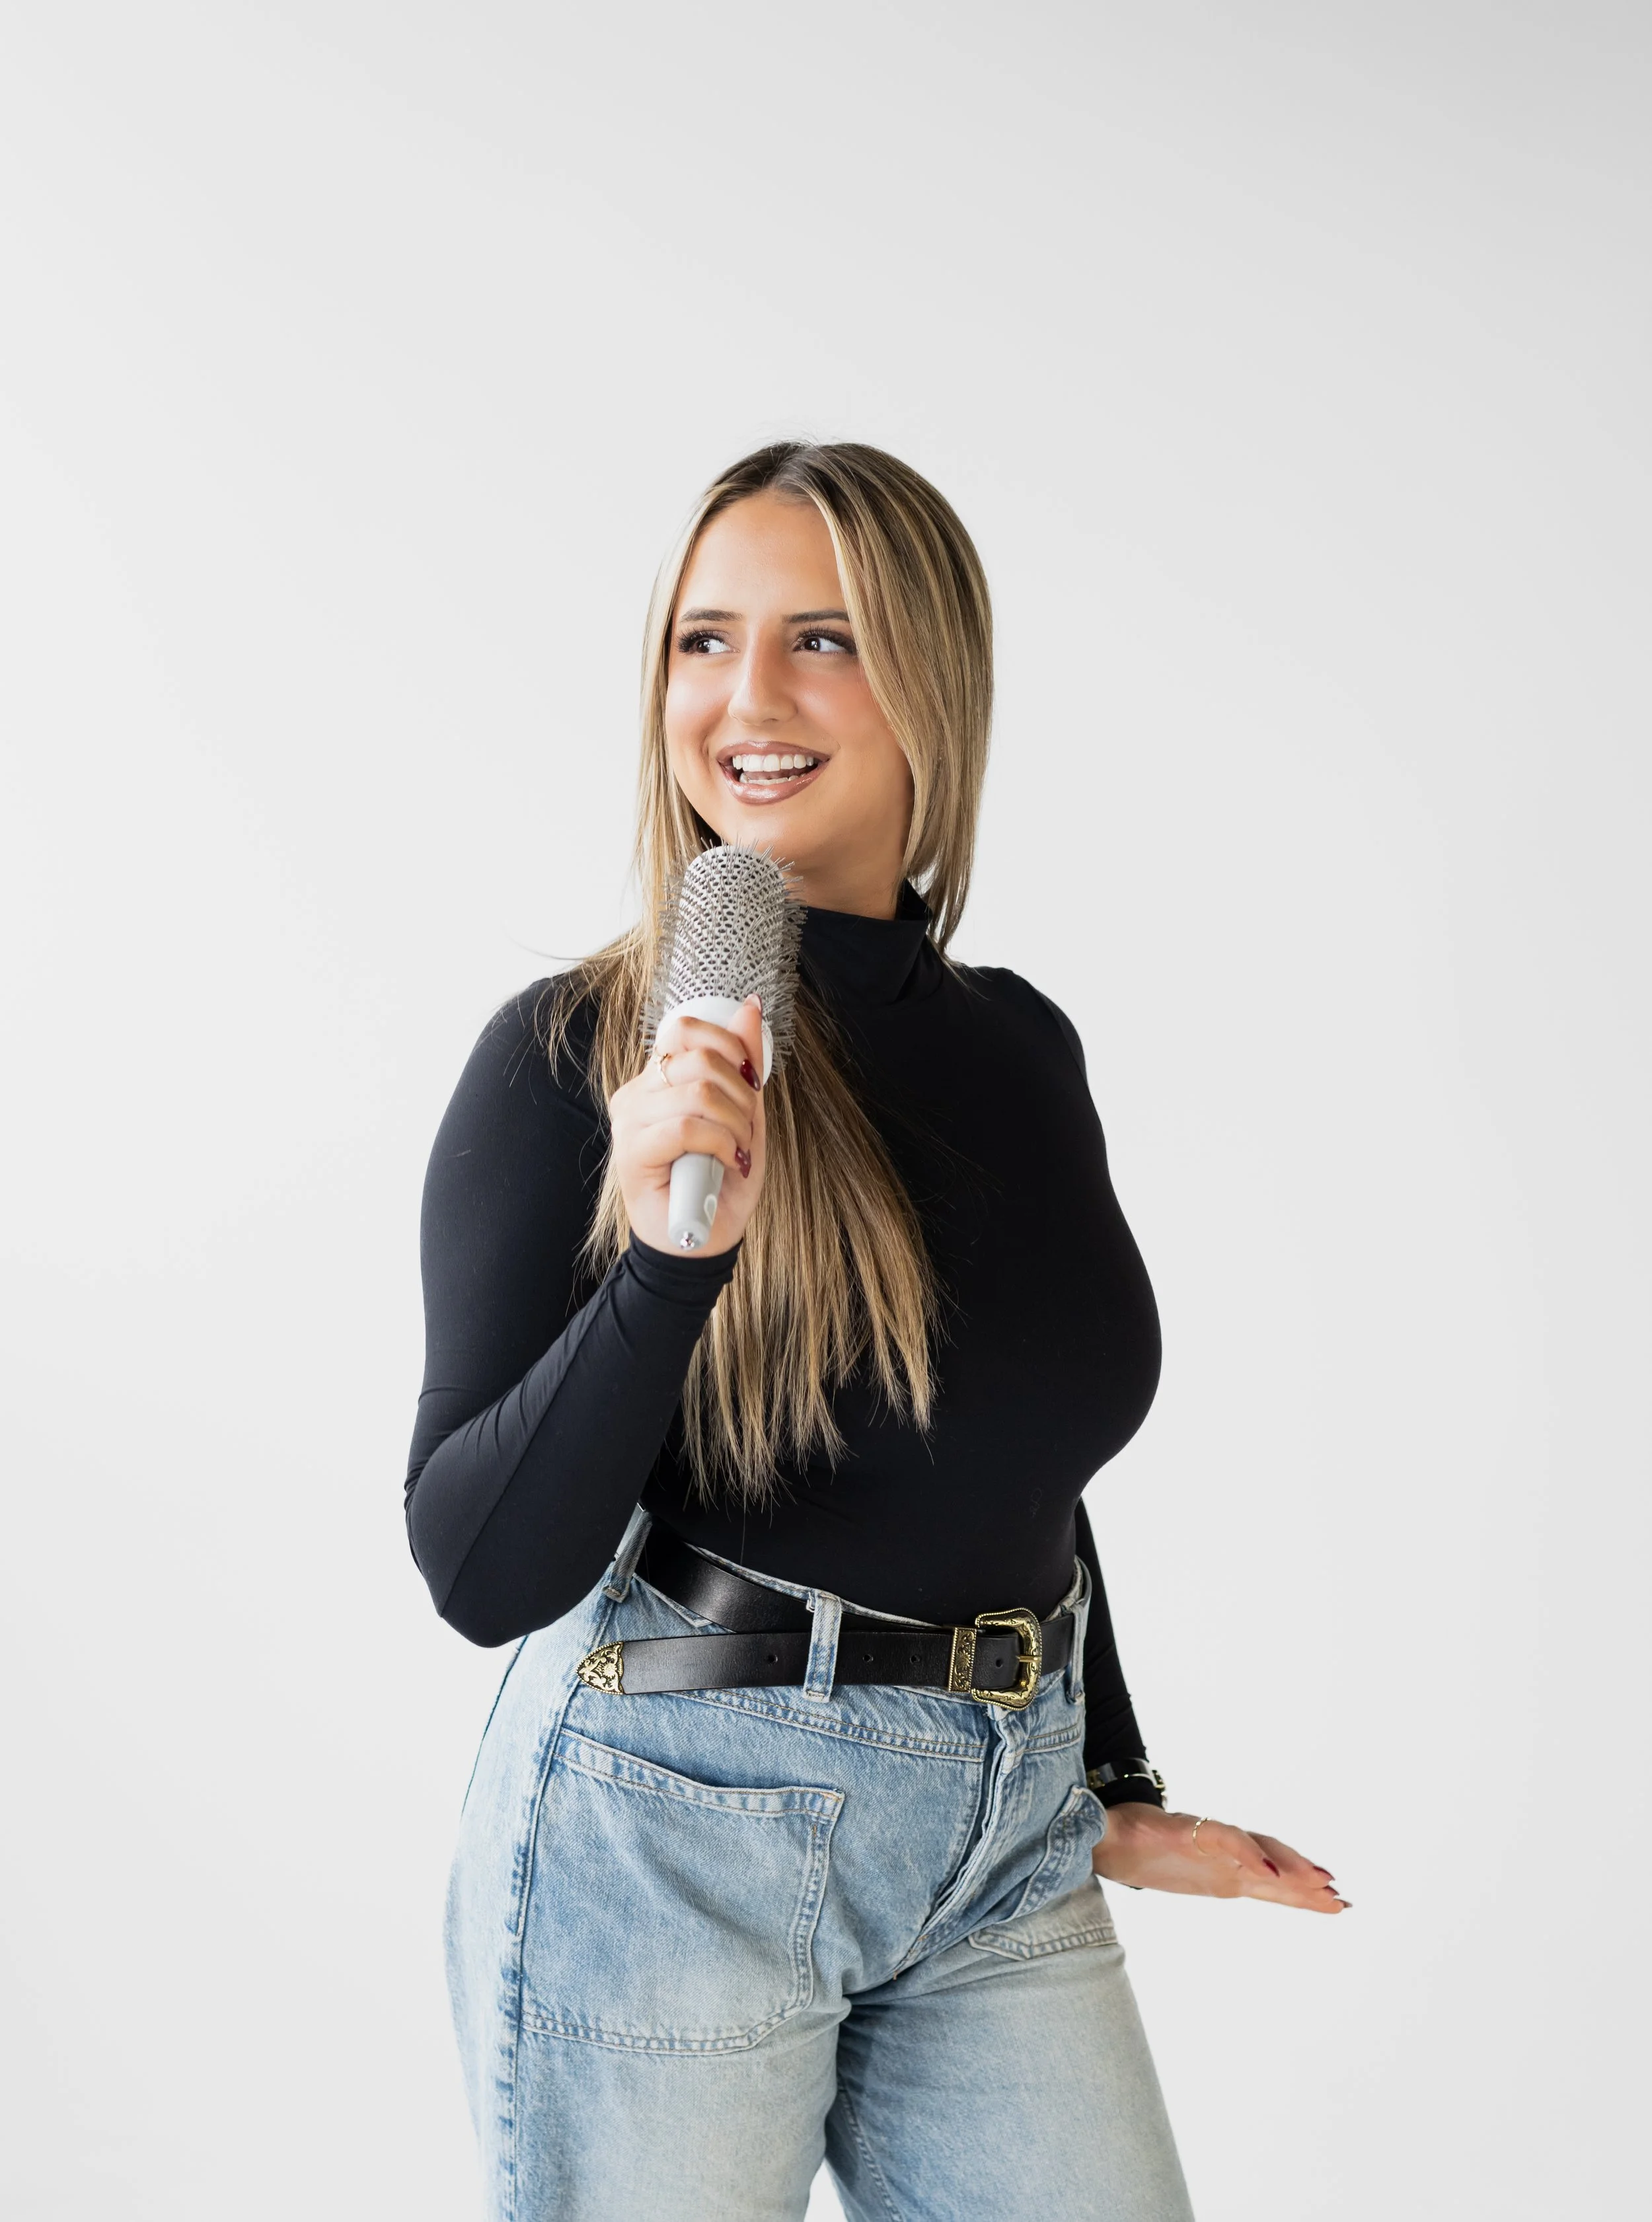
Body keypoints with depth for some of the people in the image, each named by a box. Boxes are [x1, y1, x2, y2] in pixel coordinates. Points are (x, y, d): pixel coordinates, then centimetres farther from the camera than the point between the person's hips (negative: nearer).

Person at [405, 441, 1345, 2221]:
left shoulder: (1023, 1051, 5)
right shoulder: (580, 1056, -11)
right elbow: (479, 1570, -15)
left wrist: (1114, 1797, 20)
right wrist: (668, 1252, -28)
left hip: (1003, 1844, 5)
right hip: (672, 1831, -4)